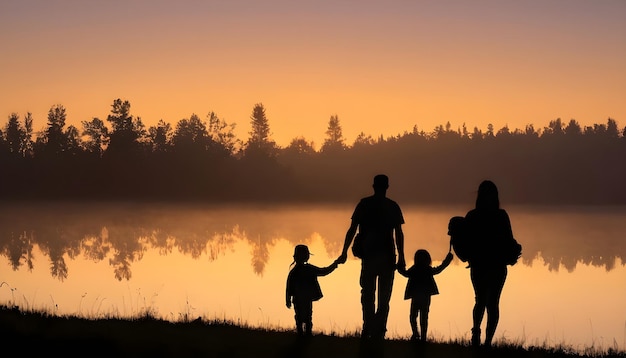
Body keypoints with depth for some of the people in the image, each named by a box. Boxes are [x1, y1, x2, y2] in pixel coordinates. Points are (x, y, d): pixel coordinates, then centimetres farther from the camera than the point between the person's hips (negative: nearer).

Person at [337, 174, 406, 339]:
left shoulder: (364, 204, 3)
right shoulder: (393, 206, 4)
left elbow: (352, 229, 0)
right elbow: (399, 234, 1)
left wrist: (345, 252, 4)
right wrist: (401, 257, 4)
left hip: (369, 254, 0)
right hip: (387, 256, 0)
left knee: (367, 293, 7)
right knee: (384, 296, 7)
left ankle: (368, 329, -7)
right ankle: (378, 330, 0)